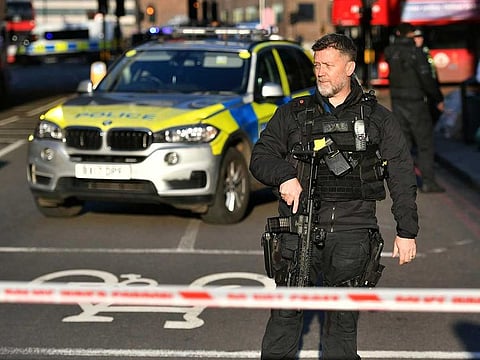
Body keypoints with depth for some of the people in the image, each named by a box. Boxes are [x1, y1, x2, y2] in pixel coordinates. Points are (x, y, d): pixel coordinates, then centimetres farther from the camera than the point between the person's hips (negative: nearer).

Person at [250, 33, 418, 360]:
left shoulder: (378, 118, 11)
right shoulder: (292, 114, 14)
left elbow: (402, 177, 10)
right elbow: (260, 157, 10)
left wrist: (407, 231, 3)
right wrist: (284, 175, -12)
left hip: (352, 227, 0)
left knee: (343, 318, 2)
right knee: (286, 311, -4)